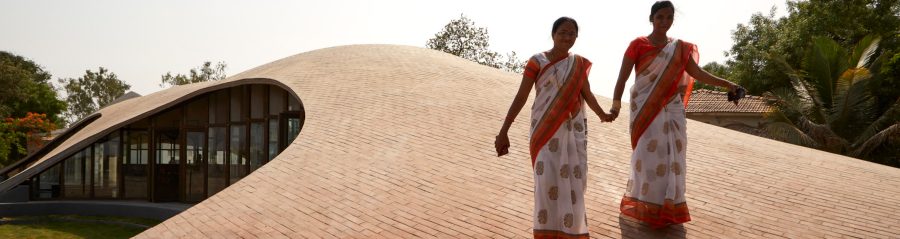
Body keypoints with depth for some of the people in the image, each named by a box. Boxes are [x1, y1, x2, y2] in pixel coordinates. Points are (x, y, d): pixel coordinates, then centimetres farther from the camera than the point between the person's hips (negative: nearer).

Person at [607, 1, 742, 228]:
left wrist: (726, 84, -6)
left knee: (671, 158, 4)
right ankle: (647, 207, 6)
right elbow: (622, 77, -9)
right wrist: (616, 104, -22)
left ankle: (667, 207, 15)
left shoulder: (680, 47, 10)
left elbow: (698, 73, 7)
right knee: (648, 157, -6)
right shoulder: (638, 44, -3)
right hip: (646, 109, -4)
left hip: (671, 110, 4)